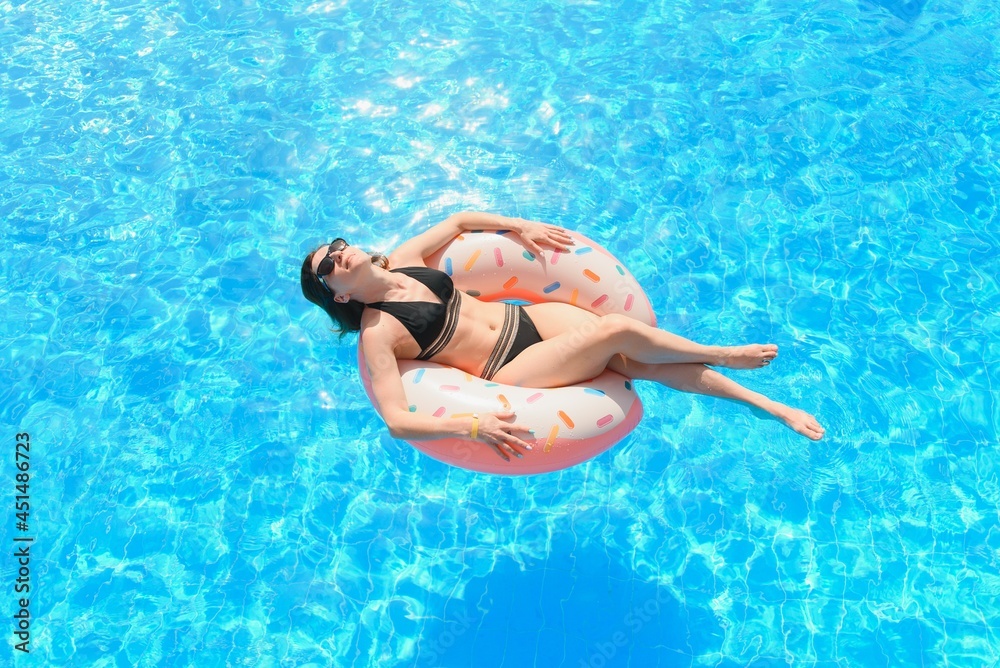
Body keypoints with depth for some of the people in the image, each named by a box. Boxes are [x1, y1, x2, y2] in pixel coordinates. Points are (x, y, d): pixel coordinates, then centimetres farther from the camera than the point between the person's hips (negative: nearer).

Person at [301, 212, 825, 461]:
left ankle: (770, 405, 1)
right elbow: (396, 420, -20)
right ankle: (724, 356, 6)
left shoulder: (403, 260, 5)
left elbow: (458, 220, 20)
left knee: (646, 364, -9)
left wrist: (521, 226, 9)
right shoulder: (377, 334, -12)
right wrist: (470, 425, -30)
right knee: (617, 329, -20)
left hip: (530, 317, 6)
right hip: (508, 370, -6)